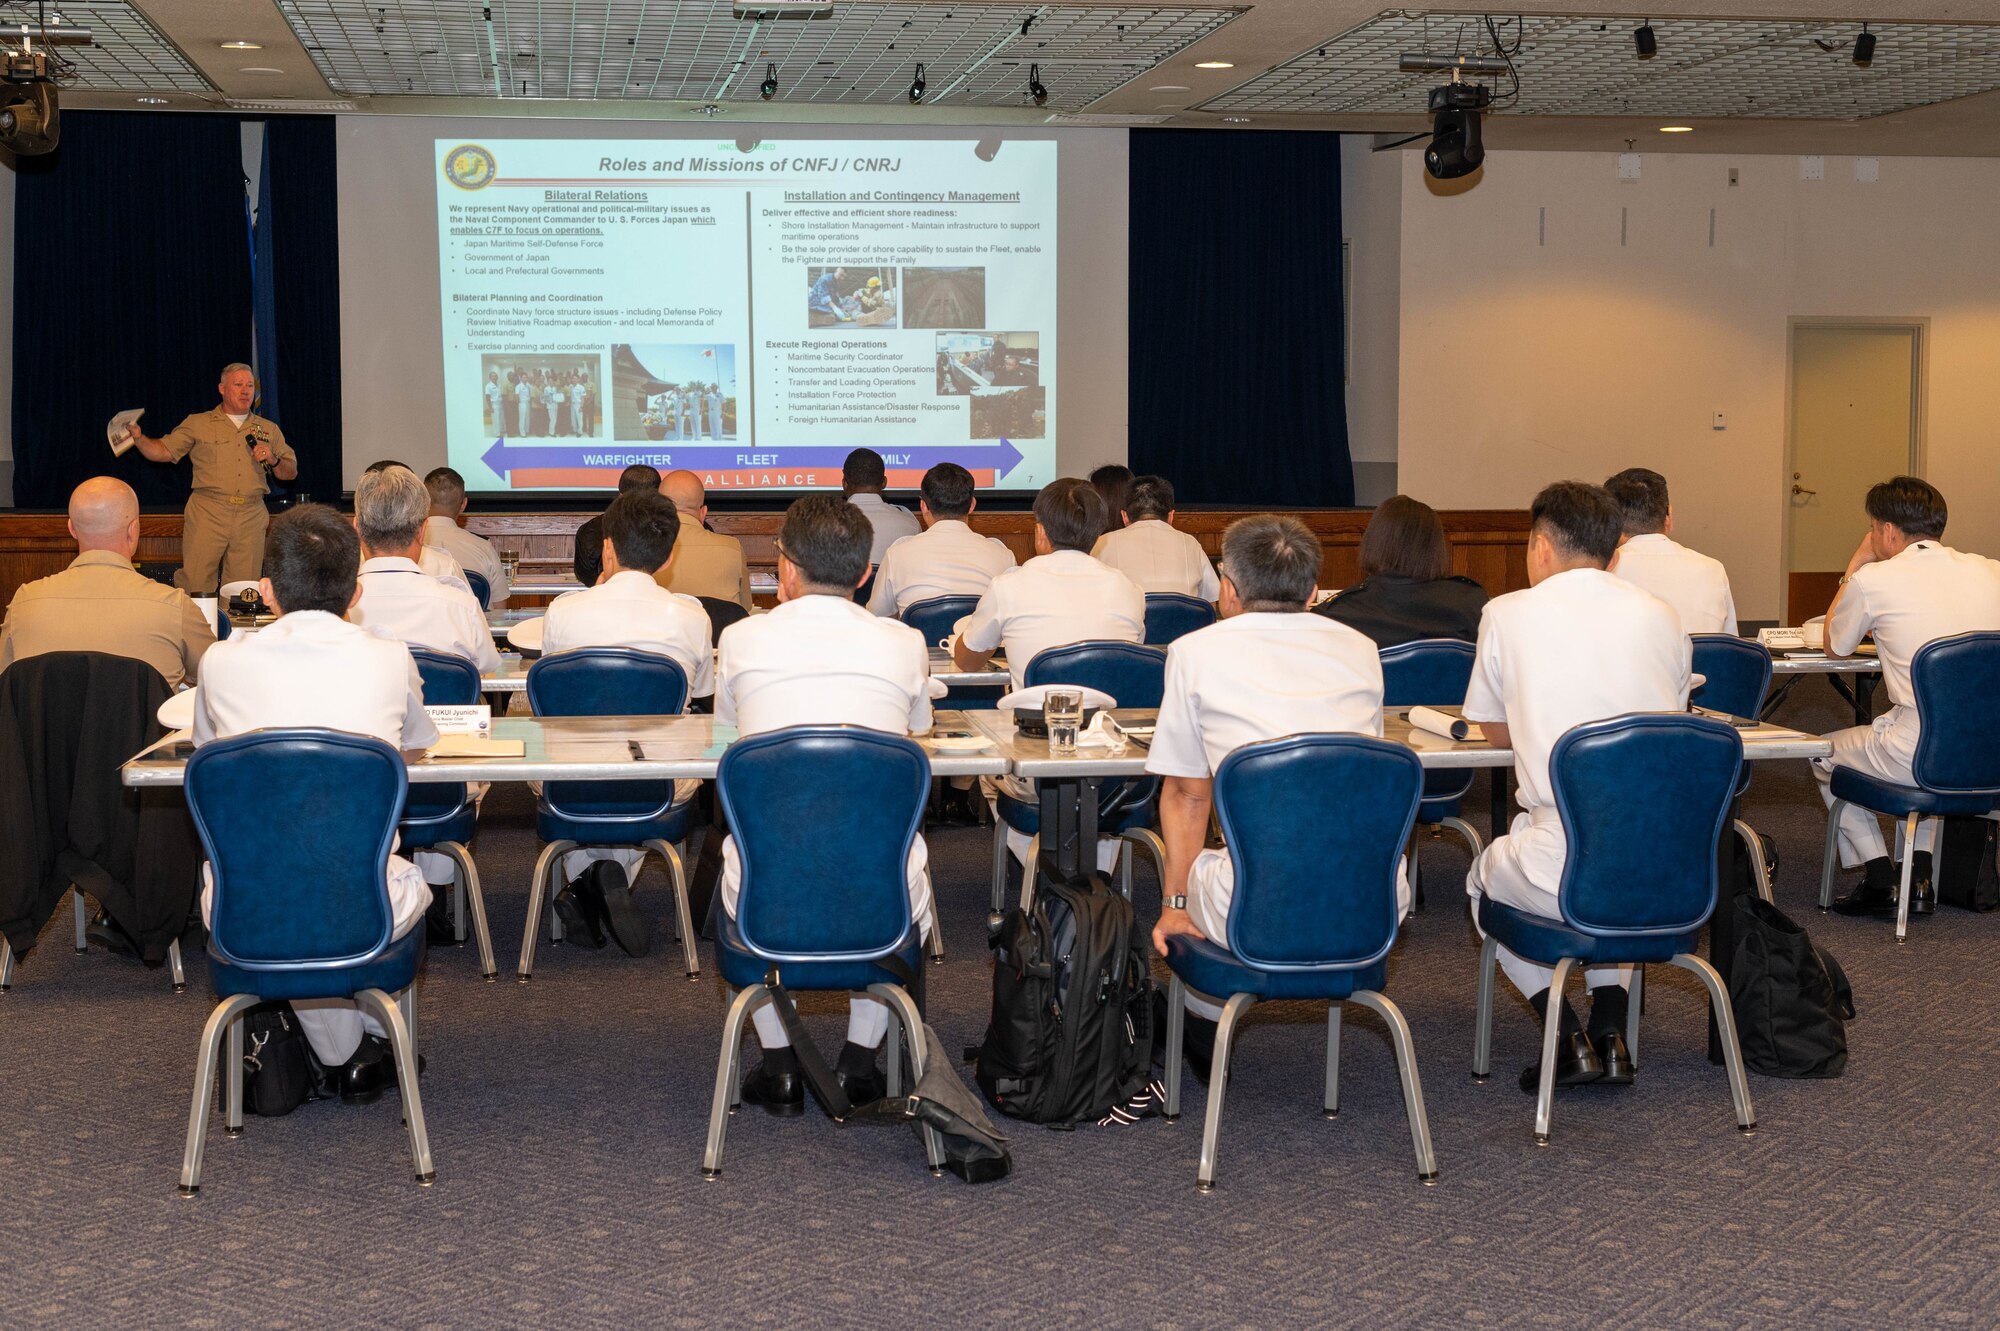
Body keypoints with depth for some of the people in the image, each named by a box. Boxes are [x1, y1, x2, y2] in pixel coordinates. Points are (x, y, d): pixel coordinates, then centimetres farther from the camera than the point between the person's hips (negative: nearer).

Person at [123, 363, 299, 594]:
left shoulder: (269, 430, 17)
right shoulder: (198, 424, 10)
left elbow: (291, 472, 17)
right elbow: (164, 451, 5)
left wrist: (273, 461, -3)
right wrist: (138, 438, -13)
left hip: (251, 517, 2)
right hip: (207, 514, -2)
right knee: (195, 585, -8)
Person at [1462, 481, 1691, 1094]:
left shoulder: (1509, 613, -1)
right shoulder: (1662, 616, 7)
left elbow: (1497, 732, 14)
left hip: (1565, 875, -4)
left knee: (1486, 876, 31)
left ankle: (1569, 1040, 15)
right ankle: (1611, 1030, 24)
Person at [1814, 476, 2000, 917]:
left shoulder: (1873, 580, -6)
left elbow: (1835, 646, 12)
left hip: (1920, 755, -5)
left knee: (1826, 753, 24)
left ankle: (1880, 878, 15)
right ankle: (1920, 874, 27)